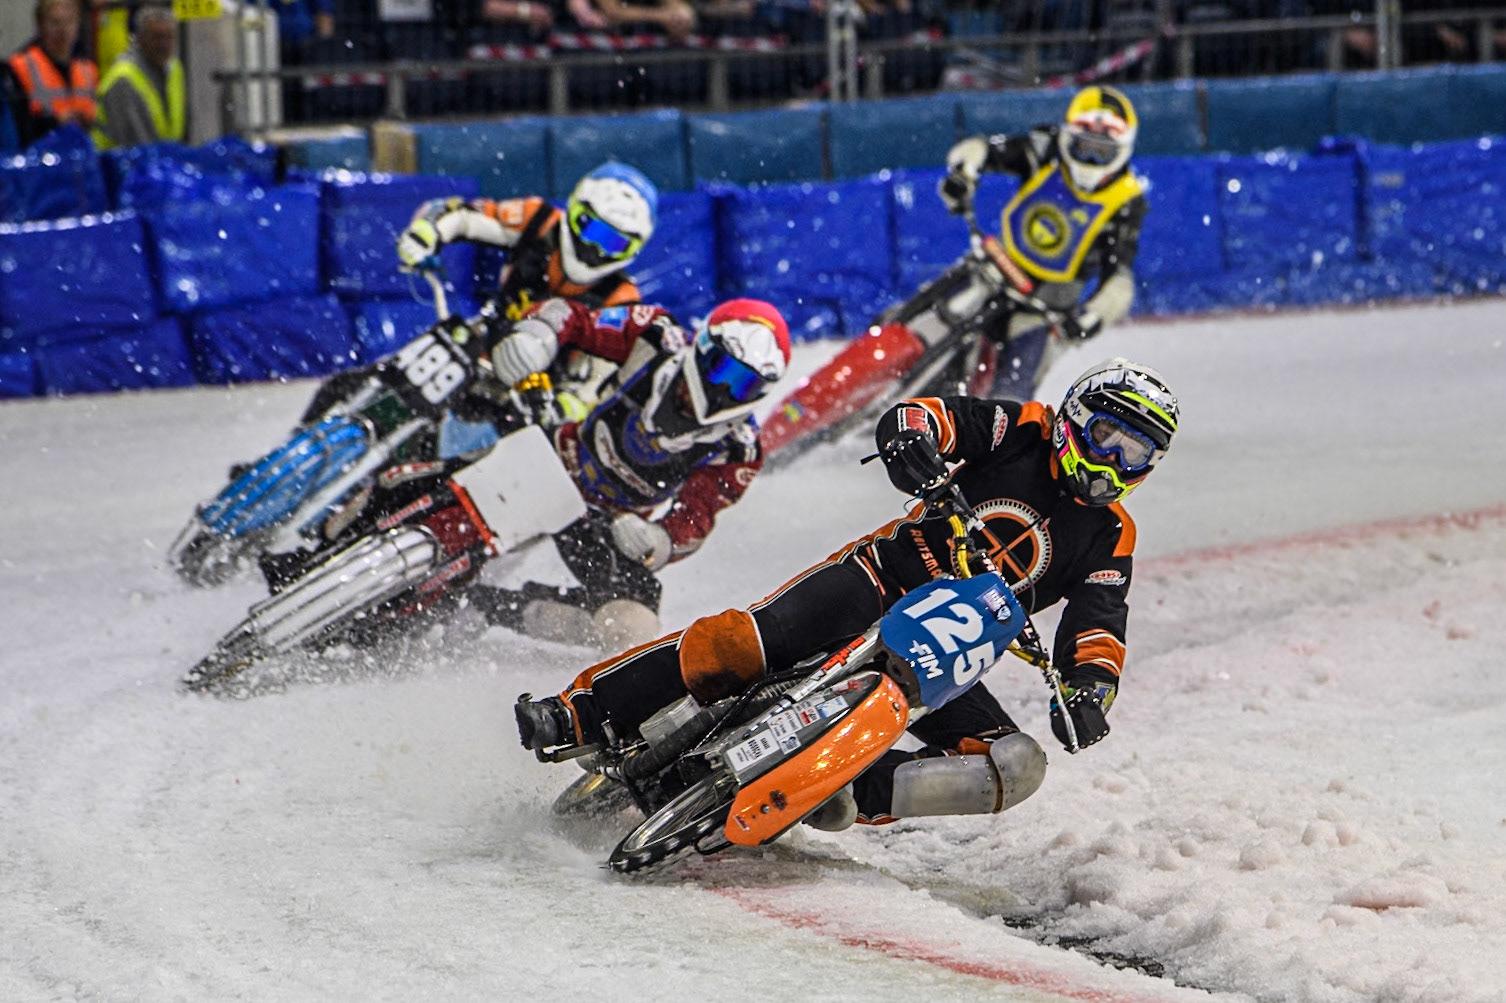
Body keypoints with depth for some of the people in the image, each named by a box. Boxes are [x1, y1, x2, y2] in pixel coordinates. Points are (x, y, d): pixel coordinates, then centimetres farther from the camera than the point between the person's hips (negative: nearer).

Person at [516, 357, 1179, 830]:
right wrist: (913, 442, -30)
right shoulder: (1021, 430, 6)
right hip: (883, 580, -3)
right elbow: (915, 418, -5)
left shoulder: (1110, 536, 11)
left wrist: (1088, 692, -21)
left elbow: (1098, 628, 1)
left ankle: (860, 793, -24)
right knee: (742, 642, -24)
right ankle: (578, 715, -16)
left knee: (1016, 765, -20)